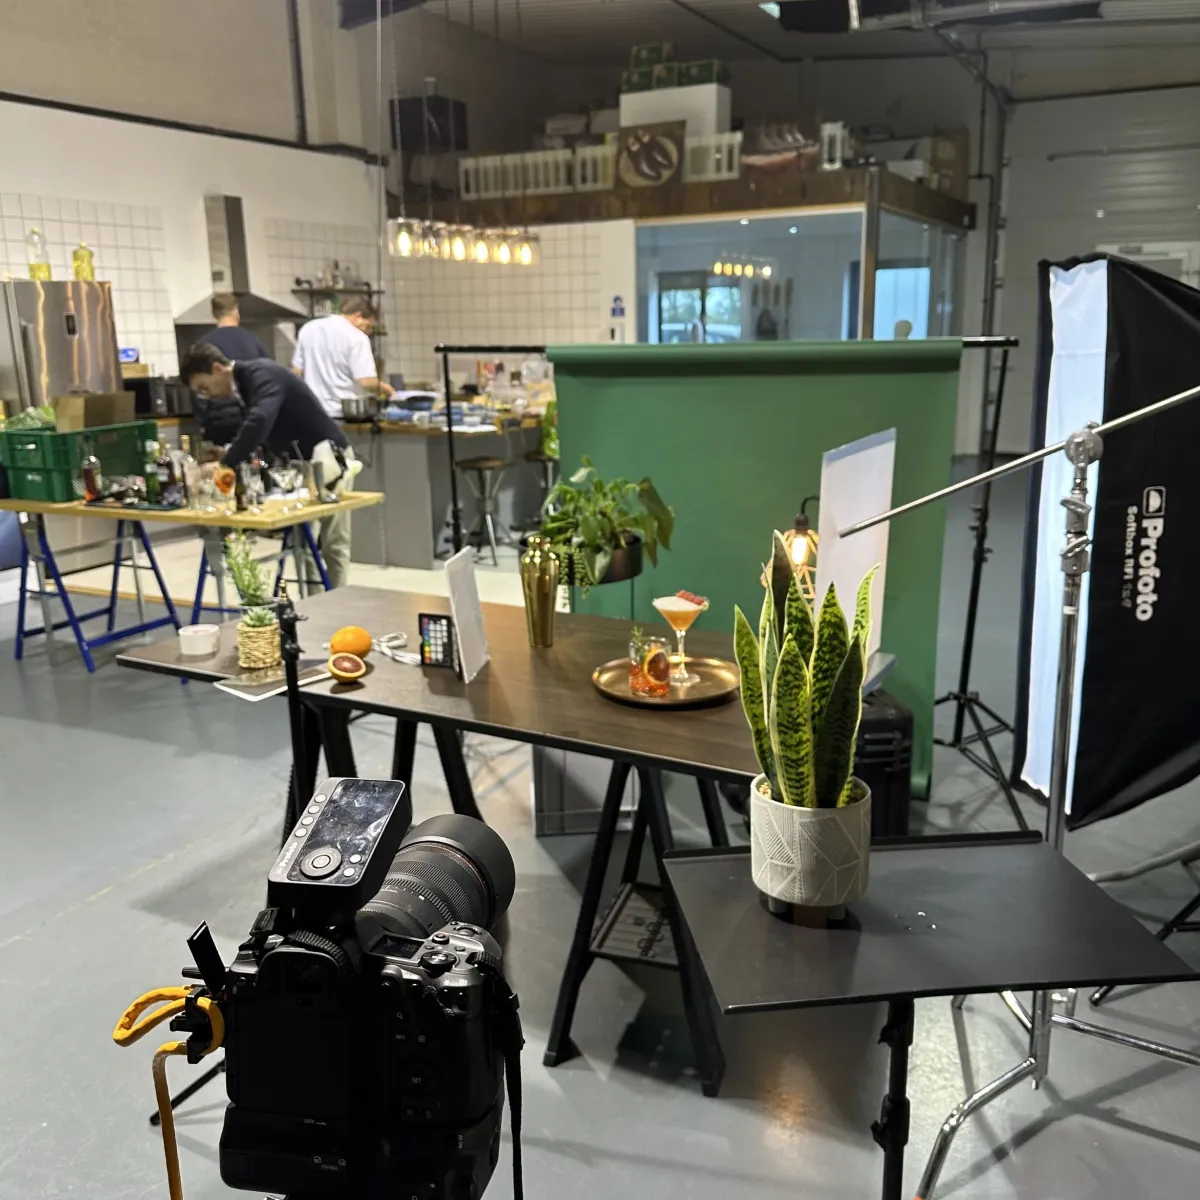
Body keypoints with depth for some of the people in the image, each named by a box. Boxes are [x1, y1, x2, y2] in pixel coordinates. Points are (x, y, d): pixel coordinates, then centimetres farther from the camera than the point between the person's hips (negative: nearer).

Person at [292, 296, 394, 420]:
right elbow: (366, 382, -18)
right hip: (345, 412, -6)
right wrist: (382, 387, 1)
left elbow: (297, 371, 11)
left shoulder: (308, 328, 9)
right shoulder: (356, 337, -10)